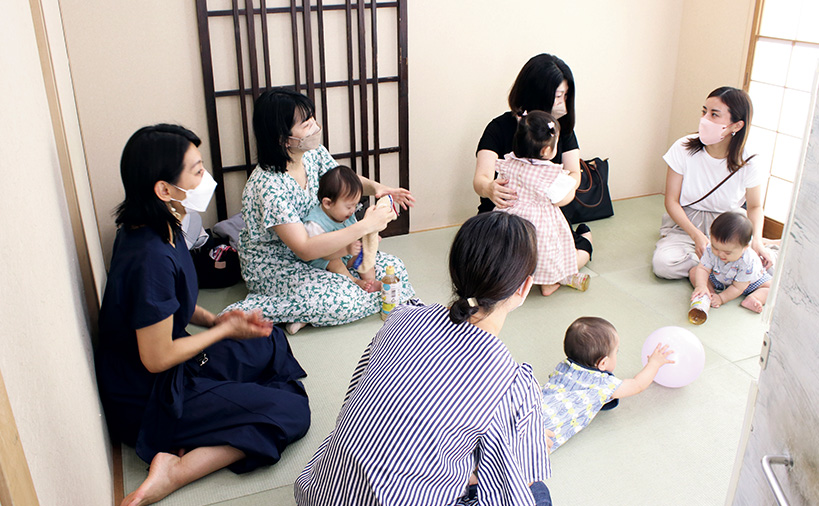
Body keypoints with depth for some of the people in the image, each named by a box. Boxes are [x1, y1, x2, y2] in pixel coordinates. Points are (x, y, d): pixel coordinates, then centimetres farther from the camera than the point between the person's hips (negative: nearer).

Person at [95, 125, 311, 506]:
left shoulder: (151, 230, -3)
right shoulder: (151, 258, -32)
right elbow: (157, 357, -25)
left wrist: (212, 319, -2)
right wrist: (224, 329, -12)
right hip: (151, 401, -9)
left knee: (272, 342, 21)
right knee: (293, 413, -8)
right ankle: (177, 470, -12)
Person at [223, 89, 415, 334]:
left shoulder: (313, 153, -9)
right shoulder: (269, 186, -31)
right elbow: (305, 249, -34)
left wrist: (375, 187, -13)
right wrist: (365, 226, -34)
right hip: (272, 268, -8)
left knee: (393, 268, -3)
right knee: (346, 300, -30)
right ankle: (253, 310, -15)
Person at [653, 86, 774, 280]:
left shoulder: (749, 164, -11)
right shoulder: (683, 149, -13)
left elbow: (754, 207, 5)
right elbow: (671, 201, -10)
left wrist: (756, 241, -15)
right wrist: (696, 235, -23)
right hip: (685, 223, -1)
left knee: (765, 262, -25)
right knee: (663, 263, -30)